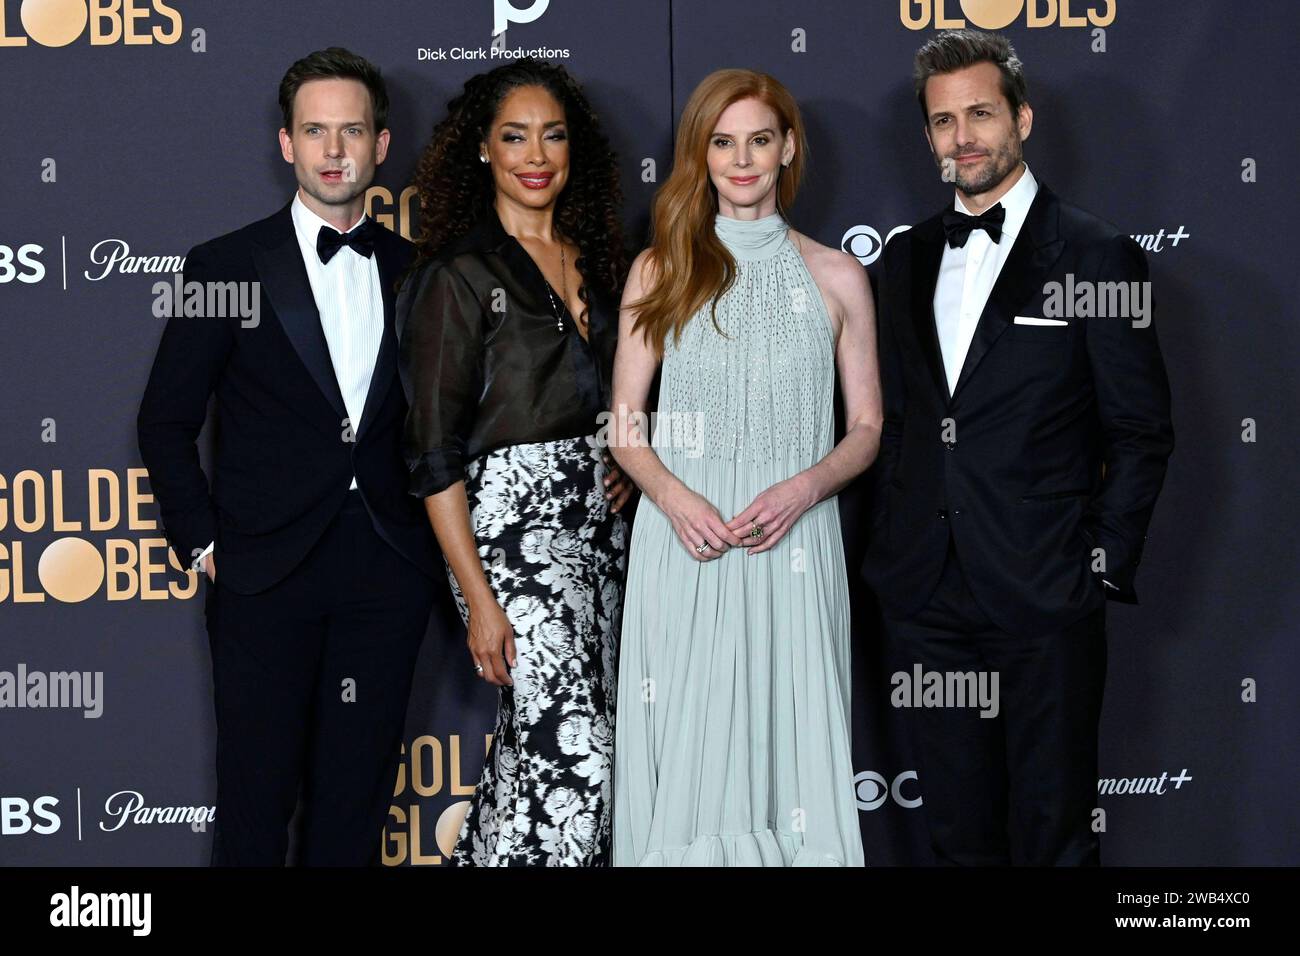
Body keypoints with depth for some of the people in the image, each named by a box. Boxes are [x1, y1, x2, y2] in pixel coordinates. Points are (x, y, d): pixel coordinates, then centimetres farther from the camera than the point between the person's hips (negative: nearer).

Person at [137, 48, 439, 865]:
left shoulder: (415, 273, 9)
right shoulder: (226, 267, 0)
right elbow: (167, 422, 3)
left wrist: (430, 537, 4)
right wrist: (203, 544, -2)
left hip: (386, 574, 3)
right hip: (266, 575, -3)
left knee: (356, 800, 8)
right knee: (256, 800, 2)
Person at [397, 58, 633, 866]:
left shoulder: (595, 261, 13)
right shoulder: (459, 274, -6)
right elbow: (436, 452, -10)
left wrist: (627, 464, 4)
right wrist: (479, 599, -15)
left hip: (600, 520, 7)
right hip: (512, 524, -7)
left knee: (534, 743, 8)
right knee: (573, 754, -14)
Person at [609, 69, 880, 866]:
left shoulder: (837, 278, 6)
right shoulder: (660, 271, 8)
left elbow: (866, 428, 8)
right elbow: (625, 426, 7)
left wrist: (803, 488, -11)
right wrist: (674, 496, -12)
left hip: (794, 545, 0)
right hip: (684, 540, 0)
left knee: (790, 732, -2)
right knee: (687, 743, 0)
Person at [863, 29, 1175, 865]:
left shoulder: (1098, 255, -4)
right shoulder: (908, 258, 13)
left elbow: (1142, 434, -4)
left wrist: (1104, 568, -8)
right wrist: (896, 543, 8)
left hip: (1045, 601, -5)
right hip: (927, 594, 5)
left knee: (1052, 828, 4)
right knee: (958, 826, 13)